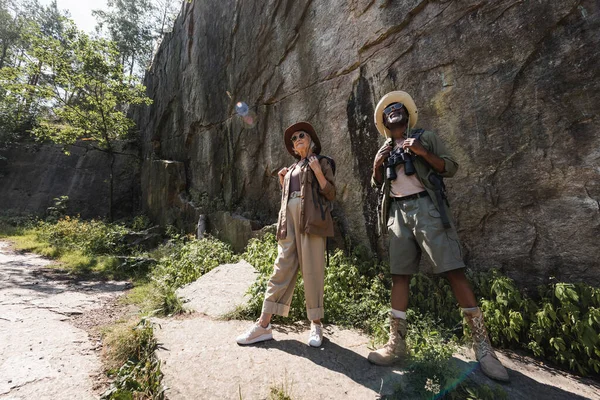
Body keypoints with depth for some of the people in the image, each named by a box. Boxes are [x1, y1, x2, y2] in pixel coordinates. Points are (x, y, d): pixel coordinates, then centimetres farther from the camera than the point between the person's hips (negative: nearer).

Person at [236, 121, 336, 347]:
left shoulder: (322, 162, 10)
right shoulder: (293, 168, 26)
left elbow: (331, 194, -1)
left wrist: (318, 171, -10)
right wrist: (282, 182, 13)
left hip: (311, 218, -5)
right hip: (289, 217, 5)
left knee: (312, 270, -4)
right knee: (282, 268, 1)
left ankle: (316, 325, 10)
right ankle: (264, 324, 4)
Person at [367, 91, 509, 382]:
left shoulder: (425, 137, 13)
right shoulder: (385, 150, 22)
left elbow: (451, 168, 4)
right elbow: (377, 186, 21)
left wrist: (423, 153, -11)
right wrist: (377, 165, 2)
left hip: (426, 207, -3)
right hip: (397, 213, 3)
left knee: (454, 271, -9)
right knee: (399, 275, 0)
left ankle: (482, 345, 3)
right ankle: (396, 343, 5)